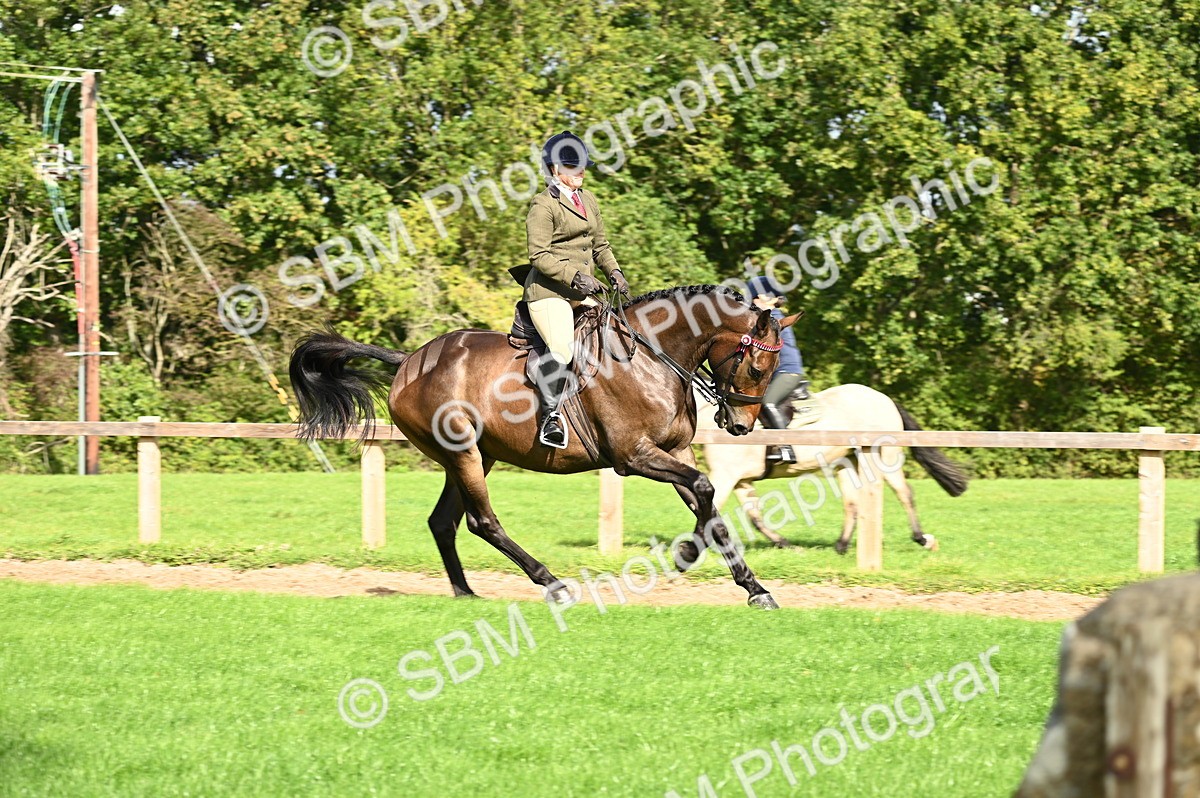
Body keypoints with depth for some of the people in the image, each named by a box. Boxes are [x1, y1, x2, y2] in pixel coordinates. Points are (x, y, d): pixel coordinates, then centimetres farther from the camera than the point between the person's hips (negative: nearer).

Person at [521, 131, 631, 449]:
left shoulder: (588, 199, 19)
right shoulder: (544, 205, -6)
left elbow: (600, 245, 26)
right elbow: (539, 255, -12)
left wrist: (613, 272, 8)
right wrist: (574, 276, -22)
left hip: (584, 292, 9)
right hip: (549, 291, -8)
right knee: (561, 349, -27)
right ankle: (550, 416, -20)